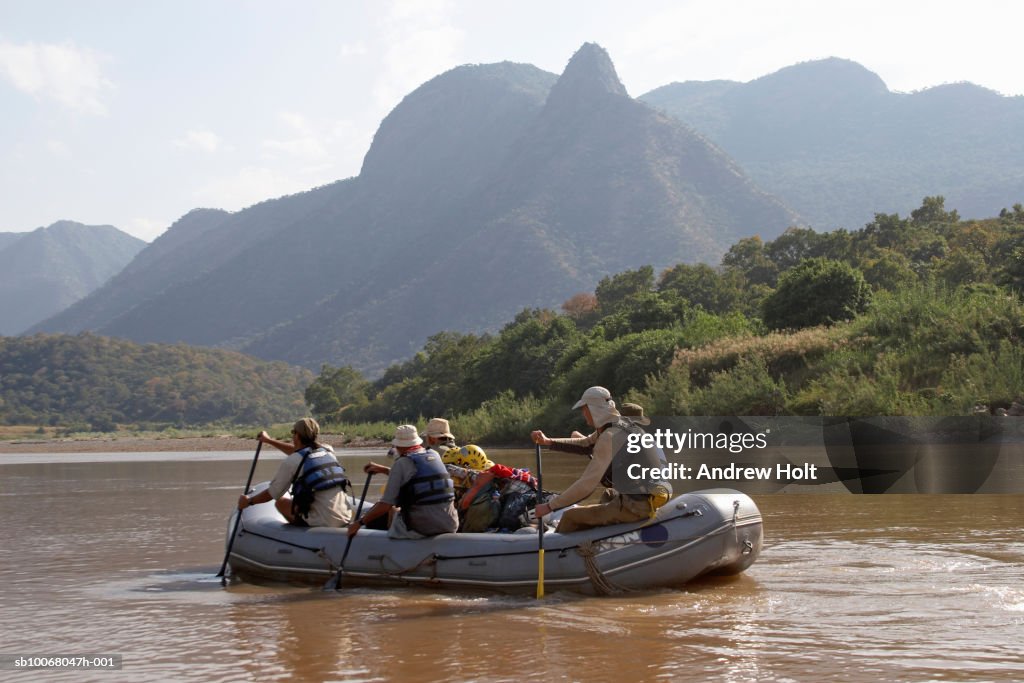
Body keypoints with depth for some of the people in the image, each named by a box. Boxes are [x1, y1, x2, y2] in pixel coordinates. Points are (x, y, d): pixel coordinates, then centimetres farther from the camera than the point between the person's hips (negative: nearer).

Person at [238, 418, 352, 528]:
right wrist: (269, 440, 42)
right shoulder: (328, 451, 12)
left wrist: (249, 501, 21)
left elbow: (272, 494, 2)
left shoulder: (291, 461, -7)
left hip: (322, 523, -6)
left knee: (281, 502, 14)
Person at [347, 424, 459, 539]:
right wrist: (383, 469, 36)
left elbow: (386, 504, -9)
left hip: (421, 528, -6)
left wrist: (359, 523, 2)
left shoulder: (402, 463, -6)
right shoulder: (435, 456, 12)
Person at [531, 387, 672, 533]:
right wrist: (549, 442, 18)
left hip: (637, 506, -9)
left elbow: (586, 485, -19)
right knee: (609, 496, 38)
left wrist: (550, 506, -11)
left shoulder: (609, 437, -18)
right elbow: (585, 444, 23)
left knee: (570, 517, 2)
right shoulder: (621, 424, 9)